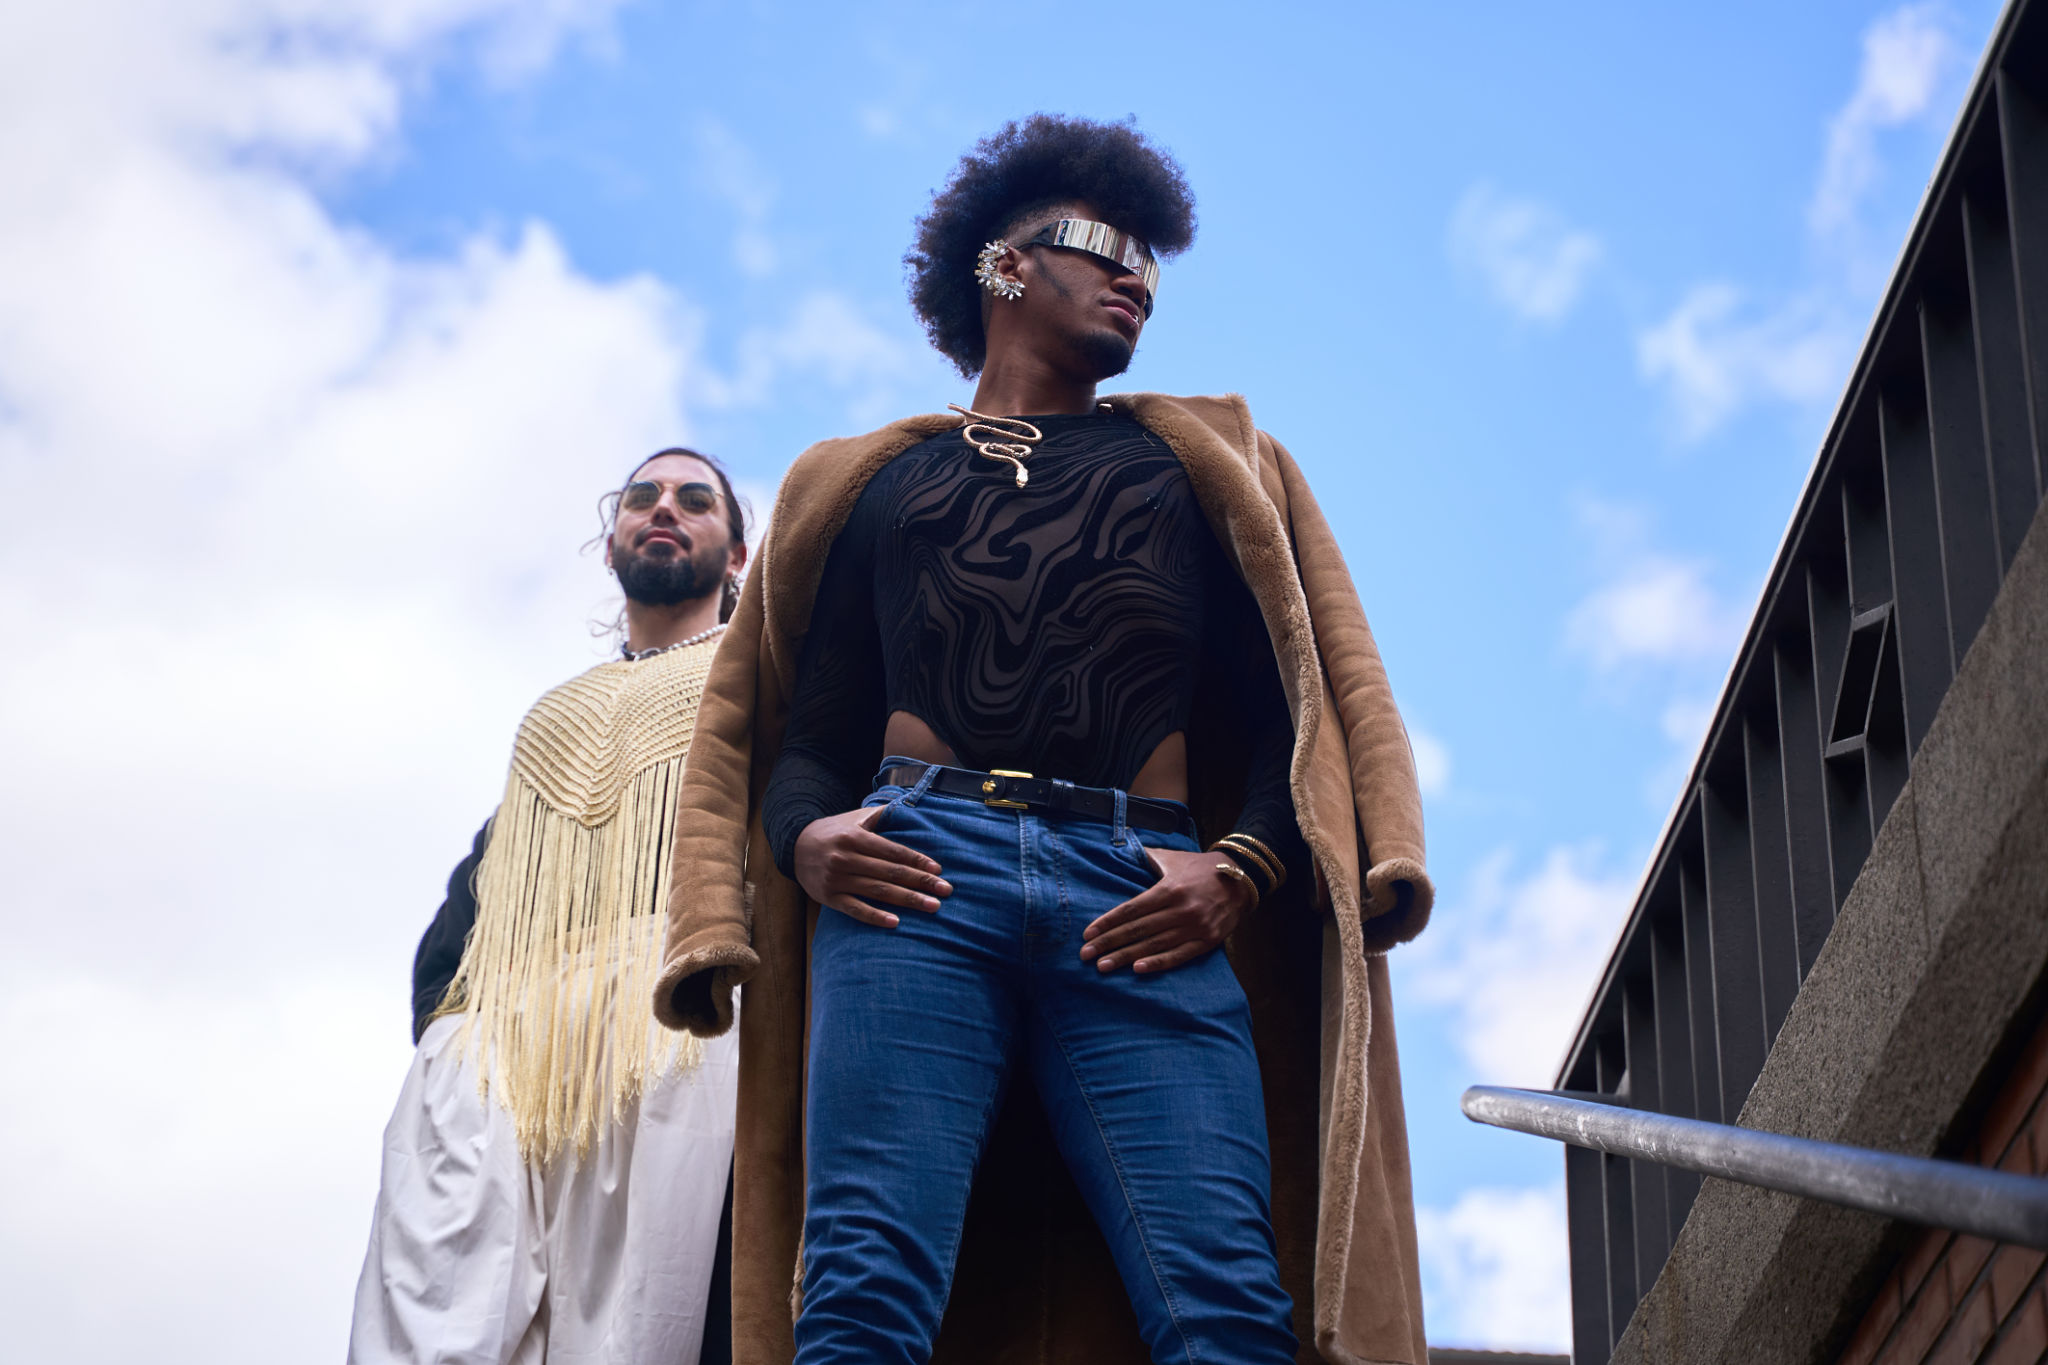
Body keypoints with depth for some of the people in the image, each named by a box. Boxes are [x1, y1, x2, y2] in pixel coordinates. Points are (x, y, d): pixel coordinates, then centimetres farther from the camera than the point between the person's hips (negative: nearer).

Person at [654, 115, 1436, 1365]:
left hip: (1141, 897, 0)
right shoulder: (875, 484, 29)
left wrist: (1243, 864, -4)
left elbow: (1288, 703, 16)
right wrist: (802, 836, -3)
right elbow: (808, 727, 21)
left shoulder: (1201, 463, 30)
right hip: (918, 872, 0)